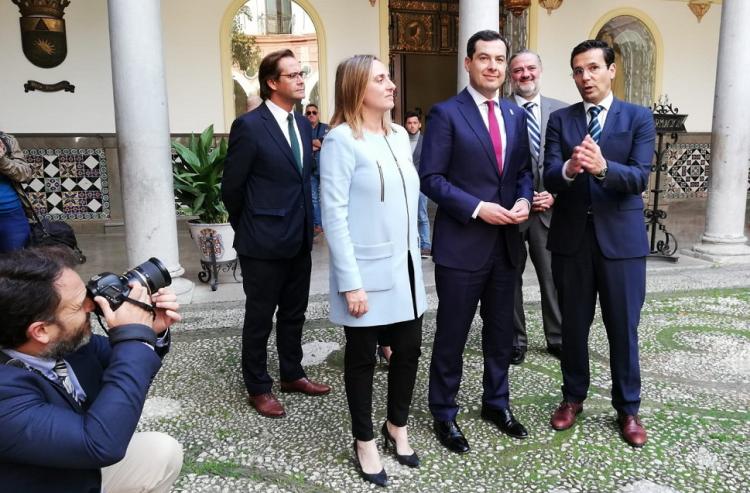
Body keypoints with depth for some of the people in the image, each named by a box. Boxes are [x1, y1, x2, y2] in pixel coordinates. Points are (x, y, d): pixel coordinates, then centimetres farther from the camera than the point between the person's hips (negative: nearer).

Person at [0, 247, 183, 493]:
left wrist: (153, 333, -18)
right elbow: (103, 444, -38)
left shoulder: (66, 341, -15)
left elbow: (120, 369, 2)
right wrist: (135, 337, -34)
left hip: (85, 468, 6)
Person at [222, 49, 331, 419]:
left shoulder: (303, 124, 9)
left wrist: (304, 224, 15)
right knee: (260, 318, 8)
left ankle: (292, 375, 36)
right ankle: (258, 388, 23)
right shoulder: (249, 126, -14)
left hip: (299, 239, 7)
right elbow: (231, 187, -8)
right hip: (264, 241, -7)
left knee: (294, 314, 18)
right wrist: (249, 228, 3)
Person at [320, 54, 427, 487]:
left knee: (409, 349, 14)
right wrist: (350, 282, -18)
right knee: (362, 357, 9)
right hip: (368, 272, -6)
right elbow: (334, 215, -15)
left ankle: (397, 426, 37)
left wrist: (416, 252, 12)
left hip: (405, 266, 7)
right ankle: (365, 441, 28)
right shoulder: (342, 140, -12)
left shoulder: (399, 135, 10)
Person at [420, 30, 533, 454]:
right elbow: (431, 179, -12)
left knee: (501, 331, 17)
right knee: (452, 334, 6)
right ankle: (444, 413, 24)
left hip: (506, 243, 6)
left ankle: (497, 403, 37)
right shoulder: (446, 114, -8)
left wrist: (524, 200, -6)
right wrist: (477, 208, -20)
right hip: (461, 243, -6)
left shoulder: (516, 115, 11)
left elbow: (524, 170, 15)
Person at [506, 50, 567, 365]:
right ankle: (515, 340, 24)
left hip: (549, 208, 1)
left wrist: (555, 194, -6)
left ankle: (557, 338, 24)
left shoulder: (562, 111, 6)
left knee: (553, 277, 8)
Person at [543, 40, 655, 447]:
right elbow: (549, 178, -8)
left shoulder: (639, 118, 0)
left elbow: (639, 178, -13)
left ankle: (628, 407, 25)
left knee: (623, 328, 7)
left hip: (621, 237, -1)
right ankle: (573, 396, 31)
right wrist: (569, 168, -31)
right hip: (571, 236, 2)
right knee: (574, 325, 13)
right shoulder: (560, 120, 4)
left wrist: (601, 166, -32)